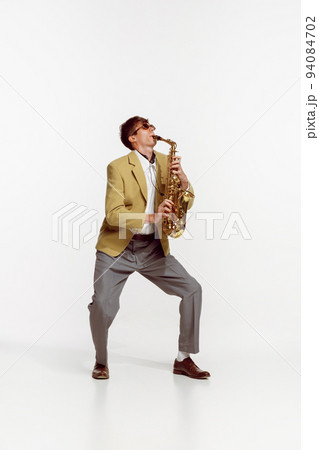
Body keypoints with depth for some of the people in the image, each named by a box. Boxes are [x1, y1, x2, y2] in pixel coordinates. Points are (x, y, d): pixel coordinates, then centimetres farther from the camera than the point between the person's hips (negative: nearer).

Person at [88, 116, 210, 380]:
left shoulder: (166, 162, 9)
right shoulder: (118, 167, -7)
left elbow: (186, 204, 6)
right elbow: (113, 214, -17)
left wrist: (183, 180, -13)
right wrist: (151, 217, -28)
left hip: (153, 249, 5)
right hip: (117, 249, -4)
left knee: (192, 289, -4)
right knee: (103, 305, -16)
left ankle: (184, 359, 9)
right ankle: (101, 361, 13)